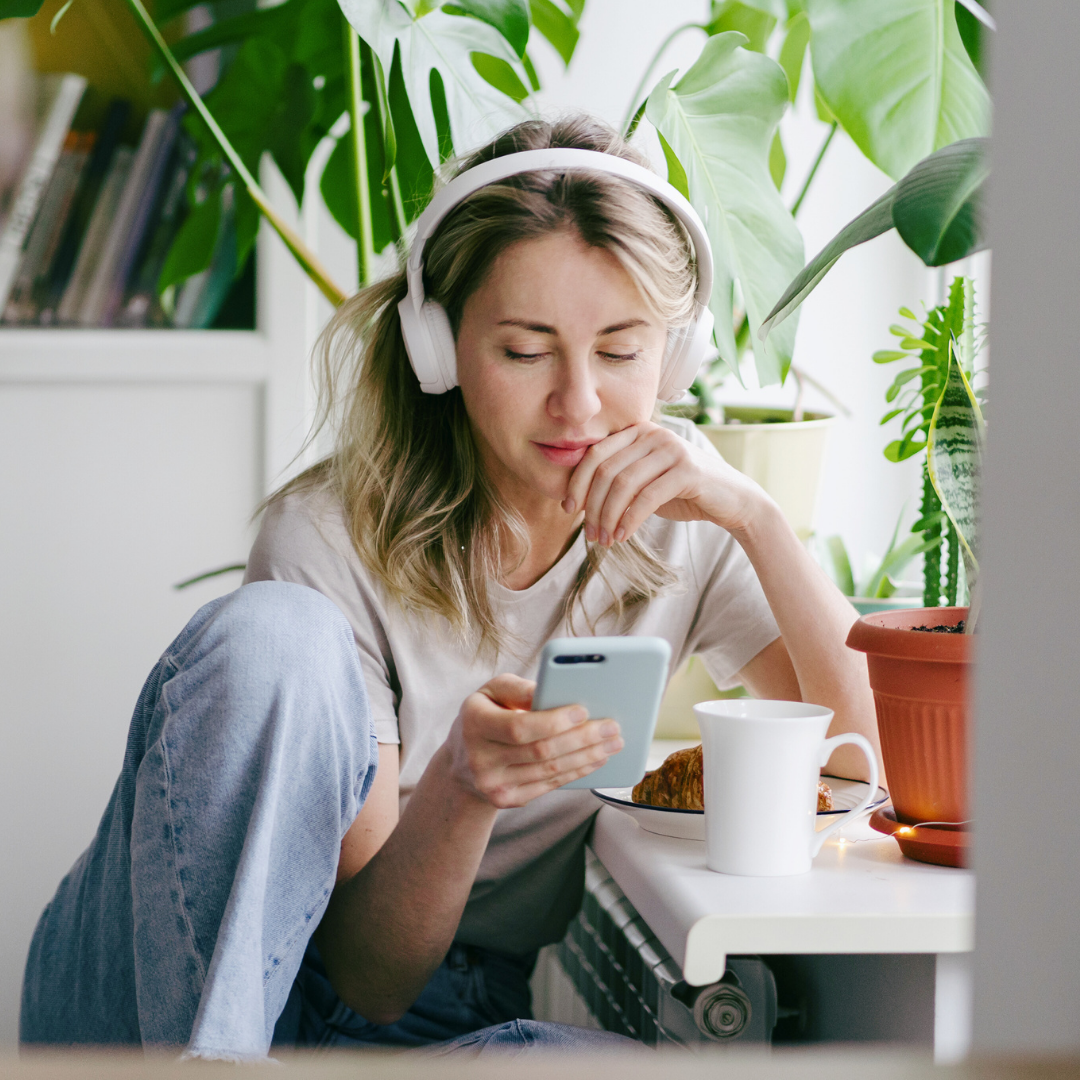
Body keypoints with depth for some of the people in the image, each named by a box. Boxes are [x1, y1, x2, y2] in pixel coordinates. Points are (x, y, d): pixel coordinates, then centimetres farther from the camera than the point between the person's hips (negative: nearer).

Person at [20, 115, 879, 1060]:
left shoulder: (675, 511, 0)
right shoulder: (330, 538, -14)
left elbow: (874, 753, -9)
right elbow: (372, 972, -15)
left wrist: (753, 514, -21)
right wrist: (462, 787, -37)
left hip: (452, 1016, 3)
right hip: (156, 993, -2)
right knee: (272, 632, -31)